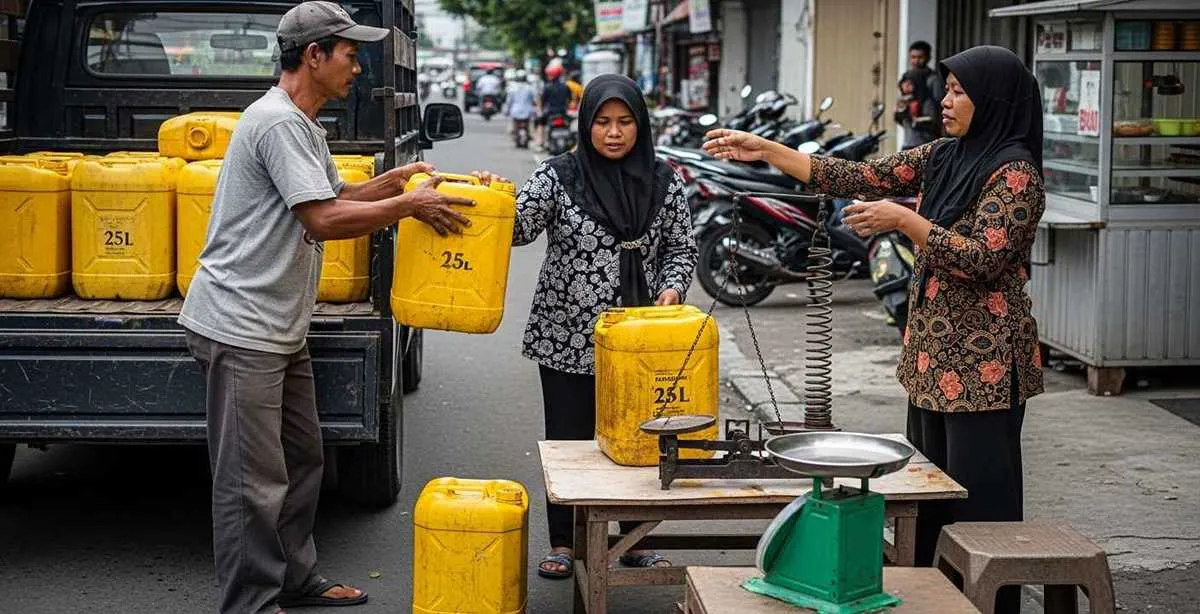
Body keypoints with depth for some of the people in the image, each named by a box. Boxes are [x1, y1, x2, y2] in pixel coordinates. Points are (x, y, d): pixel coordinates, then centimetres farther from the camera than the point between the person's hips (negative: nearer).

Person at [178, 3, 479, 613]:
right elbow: (324, 219, -23)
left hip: (280, 328, 11)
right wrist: (410, 205, -15)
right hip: (241, 328, -11)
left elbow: (335, 196, 25)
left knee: (301, 462, 19)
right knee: (252, 482, -5)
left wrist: (396, 179, 10)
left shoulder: (304, 125, 16)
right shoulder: (277, 122, -18)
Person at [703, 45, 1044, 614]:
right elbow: (855, 178, 9)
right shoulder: (944, 158, 10)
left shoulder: (1015, 172, -13)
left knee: (978, 499, -2)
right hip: (934, 352, 8)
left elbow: (983, 258, -23)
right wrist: (765, 150, 6)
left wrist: (903, 219, -23)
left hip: (982, 359, -8)